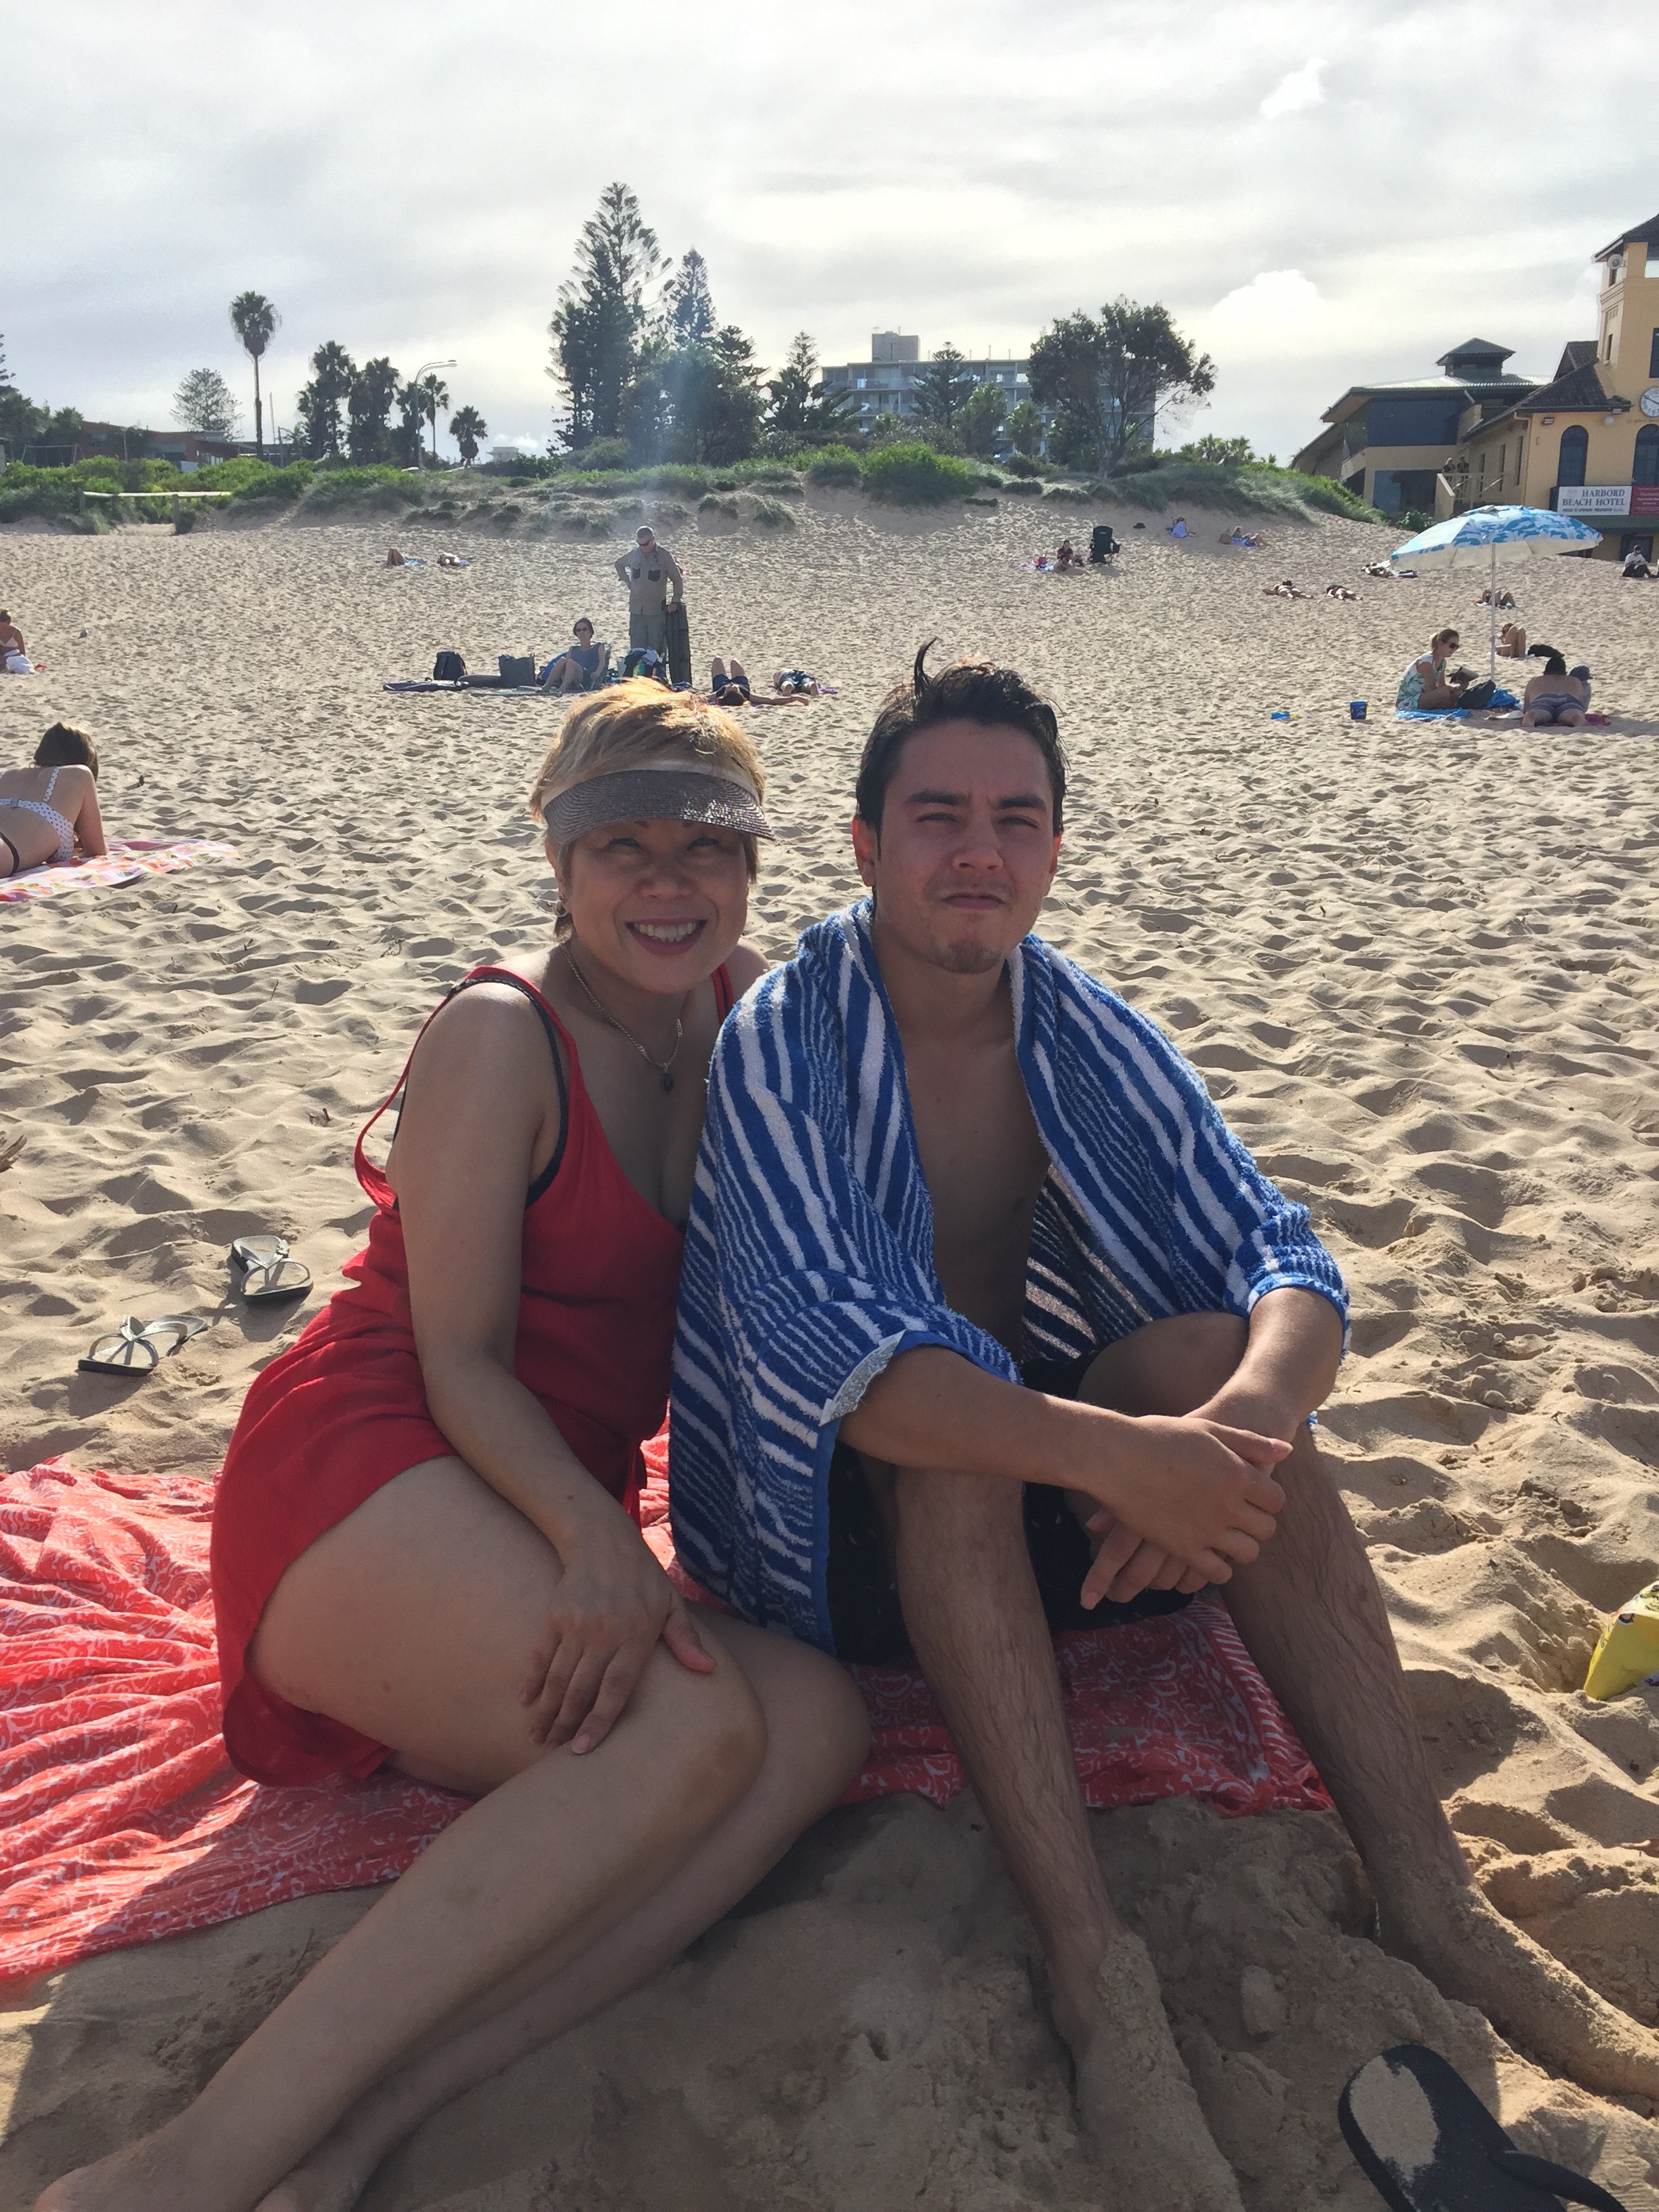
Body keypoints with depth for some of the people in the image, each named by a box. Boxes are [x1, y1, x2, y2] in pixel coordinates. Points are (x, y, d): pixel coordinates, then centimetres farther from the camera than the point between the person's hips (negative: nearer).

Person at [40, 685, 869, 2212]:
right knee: (698, 1727, -31)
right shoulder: (501, 1036, -10)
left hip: (549, 1520, 7)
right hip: (365, 1473, -7)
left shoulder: (747, 1007, 9)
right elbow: (461, 1358, -13)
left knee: (821, 1721, -19)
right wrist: (594, 1540, -28)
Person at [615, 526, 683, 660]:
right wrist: (628, 581, 13)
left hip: (656, 612, -3)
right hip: (636, 611, 3)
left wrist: (675, 601, -2)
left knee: (657, 650, -2)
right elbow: (619, 565, 25)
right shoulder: (634, 555, 4)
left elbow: (677, 579, 1)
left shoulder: (664, 556, -7)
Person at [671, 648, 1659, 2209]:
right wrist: (1112, 1454, -42)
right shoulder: (778, 1047, -16)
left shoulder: (1089, 1040, -1)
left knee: (1217, 1352, -23)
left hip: (1043, 1502, 4)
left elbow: (1283, 1256, -12)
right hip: (842, 1524, -4)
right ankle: (1093, 1971, -32)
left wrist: (1249, 1412, -35)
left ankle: (1428, 1902, -21)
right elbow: (830, 1352, -29)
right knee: (954, 1436, -35)